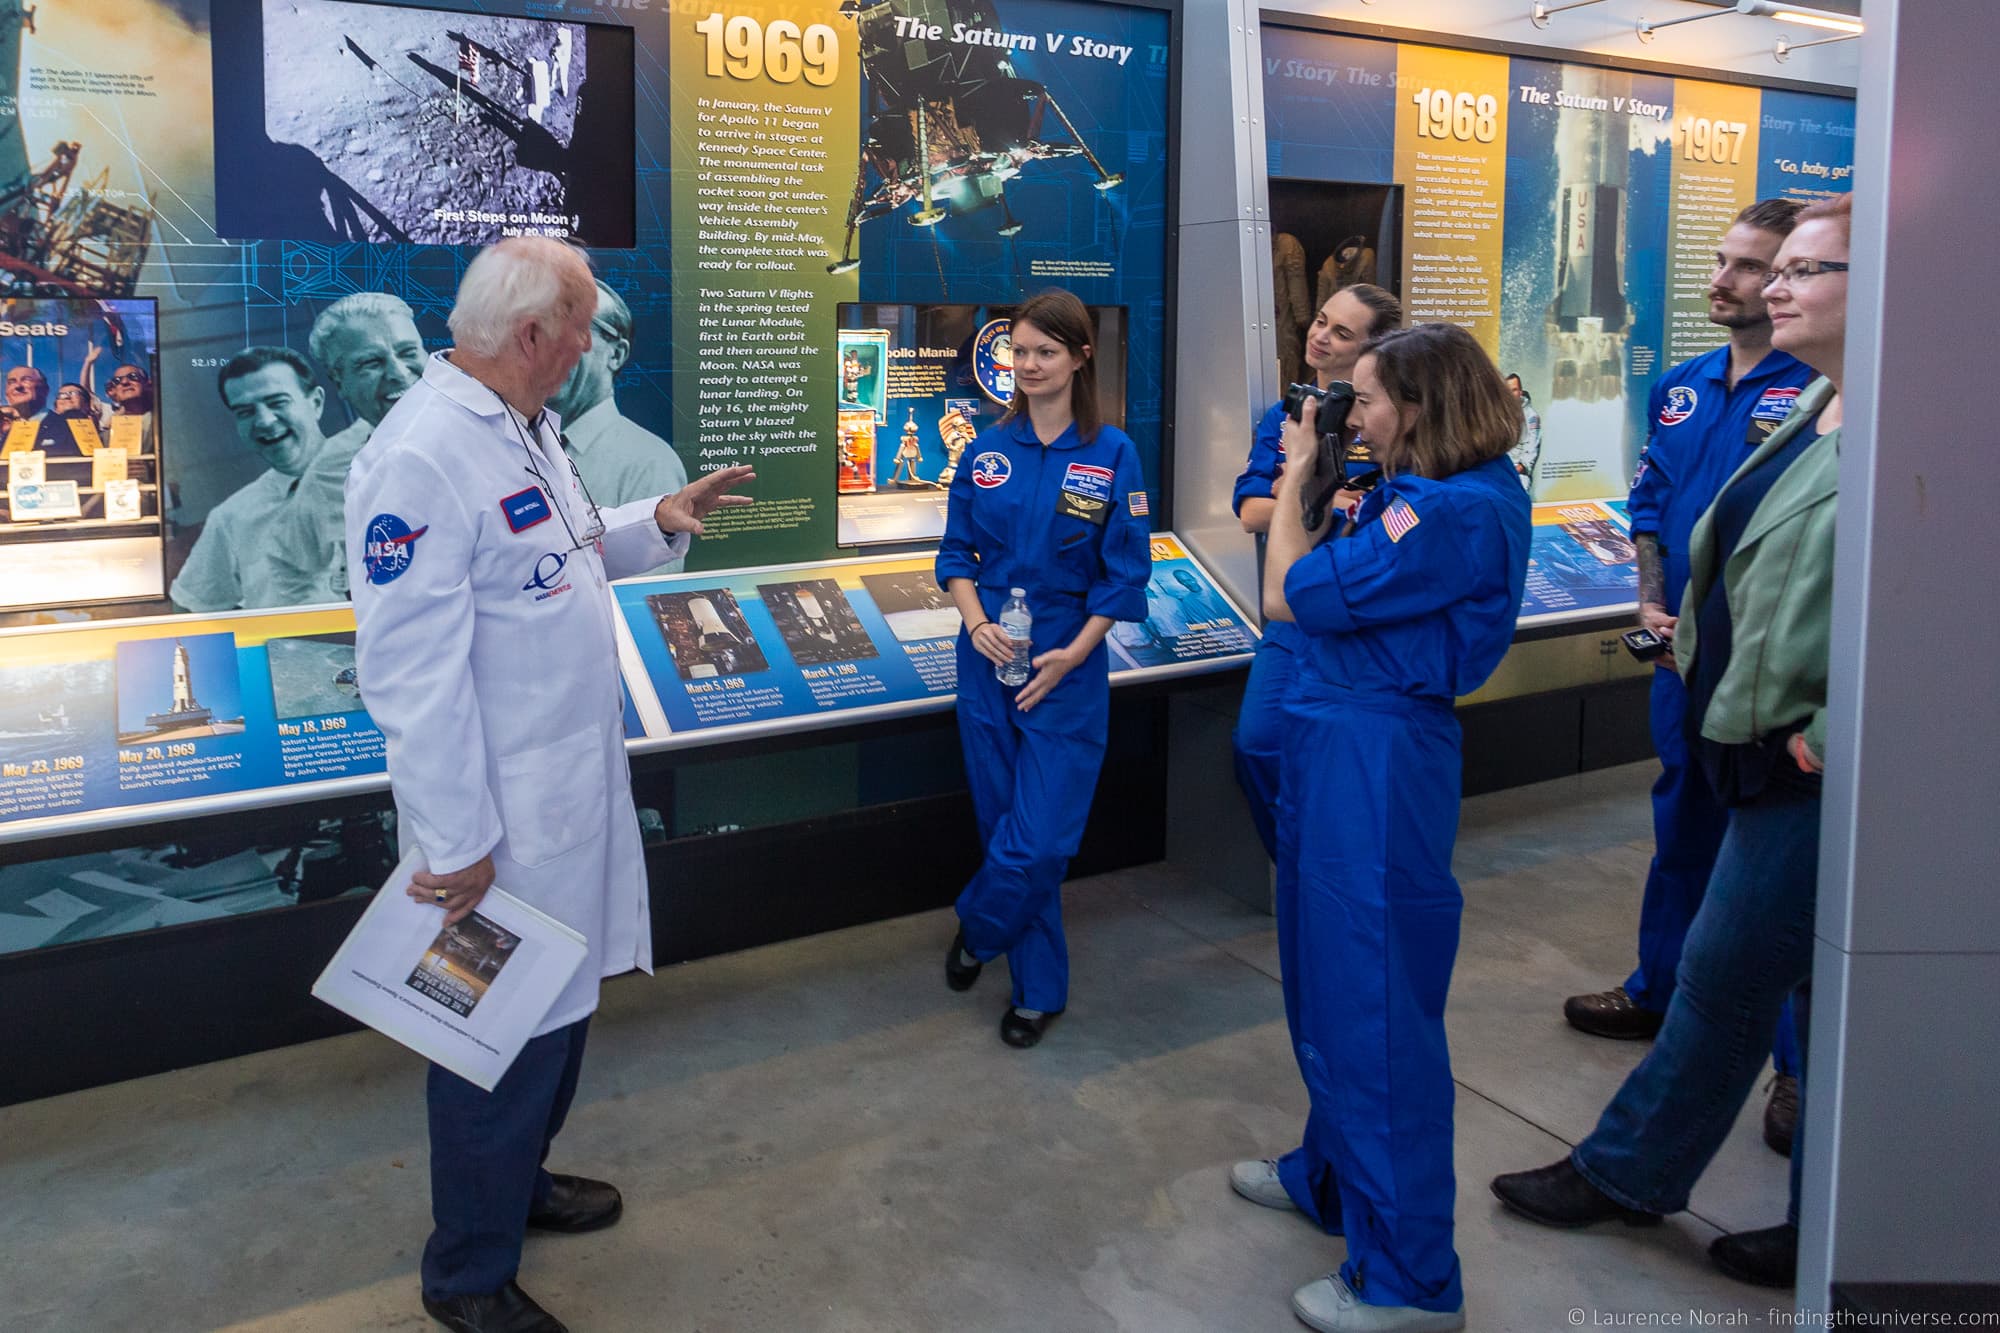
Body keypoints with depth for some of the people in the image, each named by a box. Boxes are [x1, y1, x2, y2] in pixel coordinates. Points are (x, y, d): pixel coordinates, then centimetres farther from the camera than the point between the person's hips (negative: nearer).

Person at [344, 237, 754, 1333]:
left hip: (575, 781, 10)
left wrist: (656, 524, 9)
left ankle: (516, 1180, 46)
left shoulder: (524, 426, 8)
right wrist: (457, 846, -22)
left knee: (559, 1010, 23)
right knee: (506, 1041, 6)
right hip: (504, 818, -9)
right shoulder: (421, 459, -24)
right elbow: (412, 675, -25)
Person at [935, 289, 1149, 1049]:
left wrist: (1073, 653, -14)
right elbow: (957, 550, 9)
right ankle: (1038, 988, 26)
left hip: (1066, 668, -3)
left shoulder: (1110, 453, -5)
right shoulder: (989, 451, 4)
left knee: (1036, 842, -6)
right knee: (1004, 826, 9)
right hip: (988, 659, 3)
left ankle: (978, 930, 25)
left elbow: (1125, 572, -5)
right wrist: (976, 621, -9)